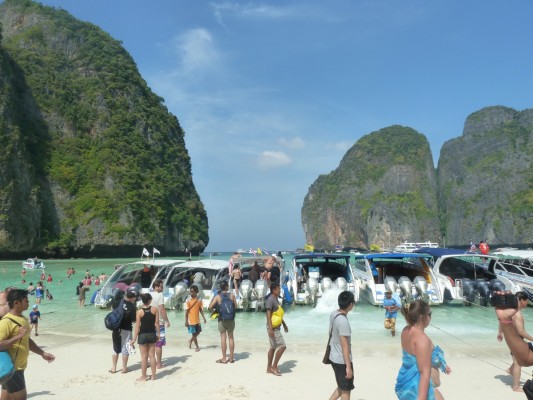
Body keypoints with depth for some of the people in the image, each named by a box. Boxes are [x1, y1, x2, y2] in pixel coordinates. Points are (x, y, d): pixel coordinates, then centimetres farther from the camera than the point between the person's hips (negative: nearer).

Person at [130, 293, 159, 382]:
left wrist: (134, 339, -4)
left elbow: (137, 326, -10)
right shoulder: (155, 309, -7)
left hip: (142, 335, -2)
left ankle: (143, 377, 14)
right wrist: (158, 334, 5)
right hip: (152, 334, 2)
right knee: (152, 356, 11)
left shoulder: (139, 312, -10)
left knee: (144, 357, 7)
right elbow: (157, 323, -5)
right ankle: (153, 376, 17)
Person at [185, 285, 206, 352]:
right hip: (191, 321, -5)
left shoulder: (199, 300, 1)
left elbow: (201, 310, 9)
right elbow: (187, 311, -10)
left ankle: (190, 341, 37)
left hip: (197, 320, 5)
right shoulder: (189, 301, -11)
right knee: (194, 334, 4)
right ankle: (197, 347, 18)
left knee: (198, 332, 14)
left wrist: (204, 318, 4)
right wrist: (186, 321, -12)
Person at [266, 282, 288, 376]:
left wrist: (284, 324, 26)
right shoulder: (270, 299, -17)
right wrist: (271, 329, -28)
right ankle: (274, 366, 1)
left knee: (273, 347, 13)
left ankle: (269, 368, 21)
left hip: (276, 327, 10)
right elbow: (268, 315, -22)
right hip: (273, 328, -10)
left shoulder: (276, 299, 13)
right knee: (282, 346, -9)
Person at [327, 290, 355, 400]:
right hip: (342, 361, -8)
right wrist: (348, 366, -18)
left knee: (342, 387, 22)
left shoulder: (333, 314, 1)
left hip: (334, 358, 8)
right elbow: (344, 345, -24)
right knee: (346, 390, 8)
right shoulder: (343, 321, -26)